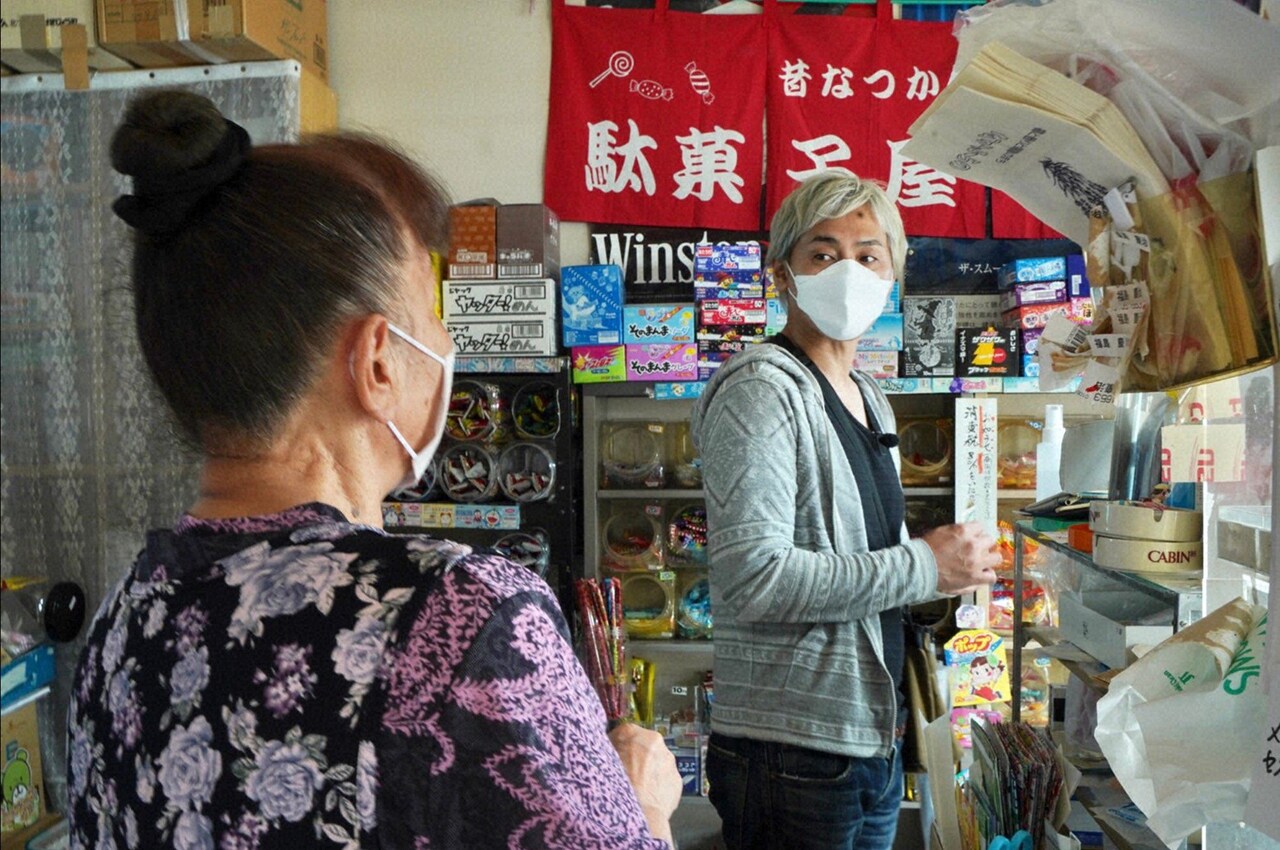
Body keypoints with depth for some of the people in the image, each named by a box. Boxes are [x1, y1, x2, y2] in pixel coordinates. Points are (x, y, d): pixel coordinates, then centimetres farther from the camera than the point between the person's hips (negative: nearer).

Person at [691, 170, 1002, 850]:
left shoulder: (869, 399, 13)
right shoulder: (761, 387, -15)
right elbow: (754, 575, -26)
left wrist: (954, 565, 5)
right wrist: (924, 567, -17)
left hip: (875, 741, 8)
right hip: (792, 753, -8)